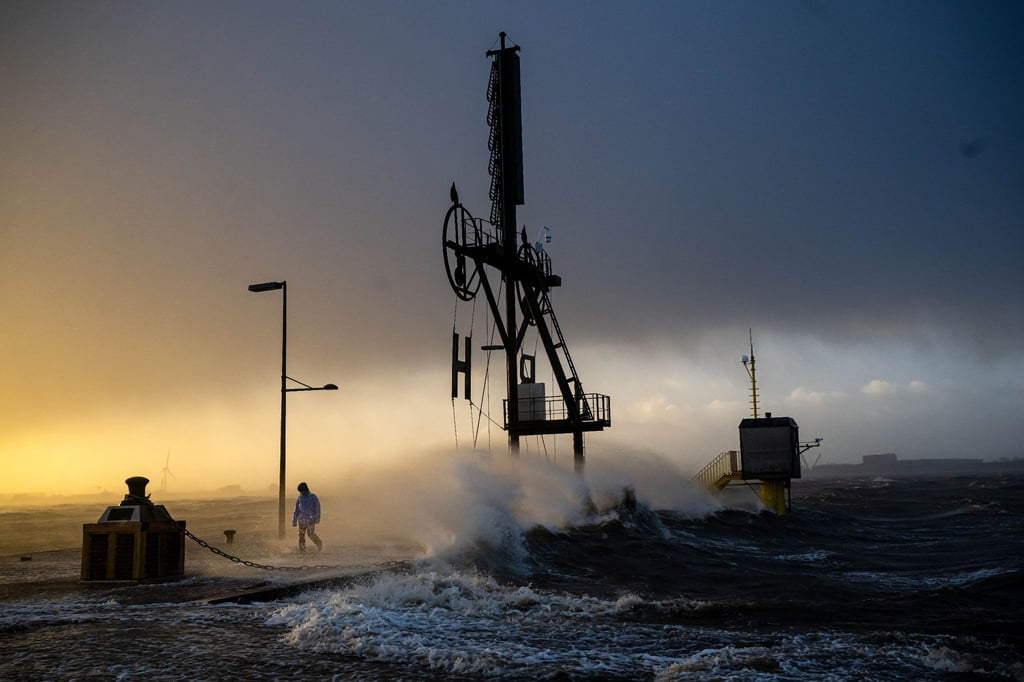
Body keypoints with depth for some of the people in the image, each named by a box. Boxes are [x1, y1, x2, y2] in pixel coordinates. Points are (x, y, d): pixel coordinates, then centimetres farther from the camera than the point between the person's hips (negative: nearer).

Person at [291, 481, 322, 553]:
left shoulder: (313, 496, -2)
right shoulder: (299, 498, 10)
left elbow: (317, 508, -6)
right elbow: (296, 510, 11)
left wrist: (317, 518, -14)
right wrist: (294, 521, 7)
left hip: (311, 519, -4)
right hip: (302, 519, 4)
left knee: (311, 534, -6)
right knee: (301, 534, -3)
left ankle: (319, 544, 19)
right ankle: (302, 550, 0)